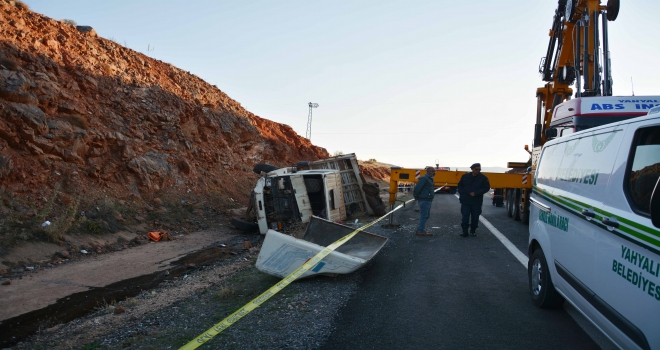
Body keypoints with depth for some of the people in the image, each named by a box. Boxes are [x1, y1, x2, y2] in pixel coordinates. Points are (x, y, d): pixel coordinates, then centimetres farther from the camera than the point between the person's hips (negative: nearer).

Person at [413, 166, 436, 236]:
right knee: (424, 215, -6)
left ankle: (419, 230, 21)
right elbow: (417, 188, -21)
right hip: (424, 200, -10)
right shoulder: (424, 178, -16)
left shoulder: (429, 179, 17)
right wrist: (416, 196, -11)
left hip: (428, 200, 10)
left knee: (427, 215, 15)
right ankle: (421, 231, -1)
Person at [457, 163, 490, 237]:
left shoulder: (483, 178, -3)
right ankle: (465, 231, 0)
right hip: (465, 200, 1)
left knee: (475, 217, 6)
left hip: (477, 201, -1)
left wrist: (476, 193, -14)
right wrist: (461, 193, 0)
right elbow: (460, 186, 15)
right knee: (465, 216, -5)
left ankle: (473, 230, 23)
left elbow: (486, 188, -6)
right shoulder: (465, 176, 4)